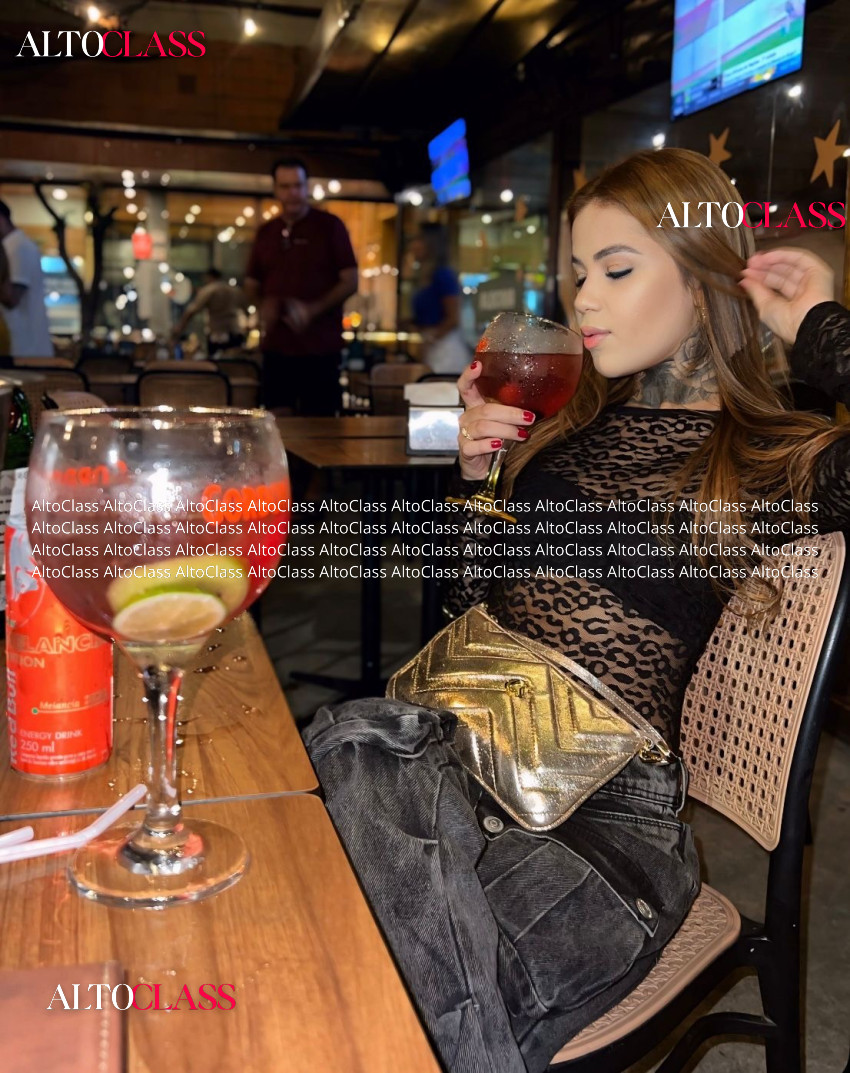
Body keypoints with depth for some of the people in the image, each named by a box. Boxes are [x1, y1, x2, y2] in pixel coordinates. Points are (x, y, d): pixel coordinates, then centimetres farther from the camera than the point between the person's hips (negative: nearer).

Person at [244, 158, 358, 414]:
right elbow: (251, 285, 21)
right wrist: (263, 305, -3)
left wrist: (312, 309, -18)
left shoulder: (329, 226, 1)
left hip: (320, 347, -4)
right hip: (276, 347, 4)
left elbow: (351, 281, -4)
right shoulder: (266, 233, 15)